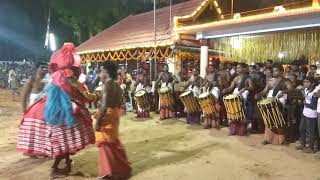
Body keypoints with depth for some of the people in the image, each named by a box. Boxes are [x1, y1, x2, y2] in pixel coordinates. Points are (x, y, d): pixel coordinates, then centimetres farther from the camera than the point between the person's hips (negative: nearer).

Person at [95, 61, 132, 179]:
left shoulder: (107, 85, -17)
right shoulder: (116, 85, 9)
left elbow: (105, 105, -24)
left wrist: (98, 120, -22)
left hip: (107, 115, -9)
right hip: (115, 114, 9)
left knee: (106, 143, 5)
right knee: (113, 141, 21)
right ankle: (121, 168, 33)